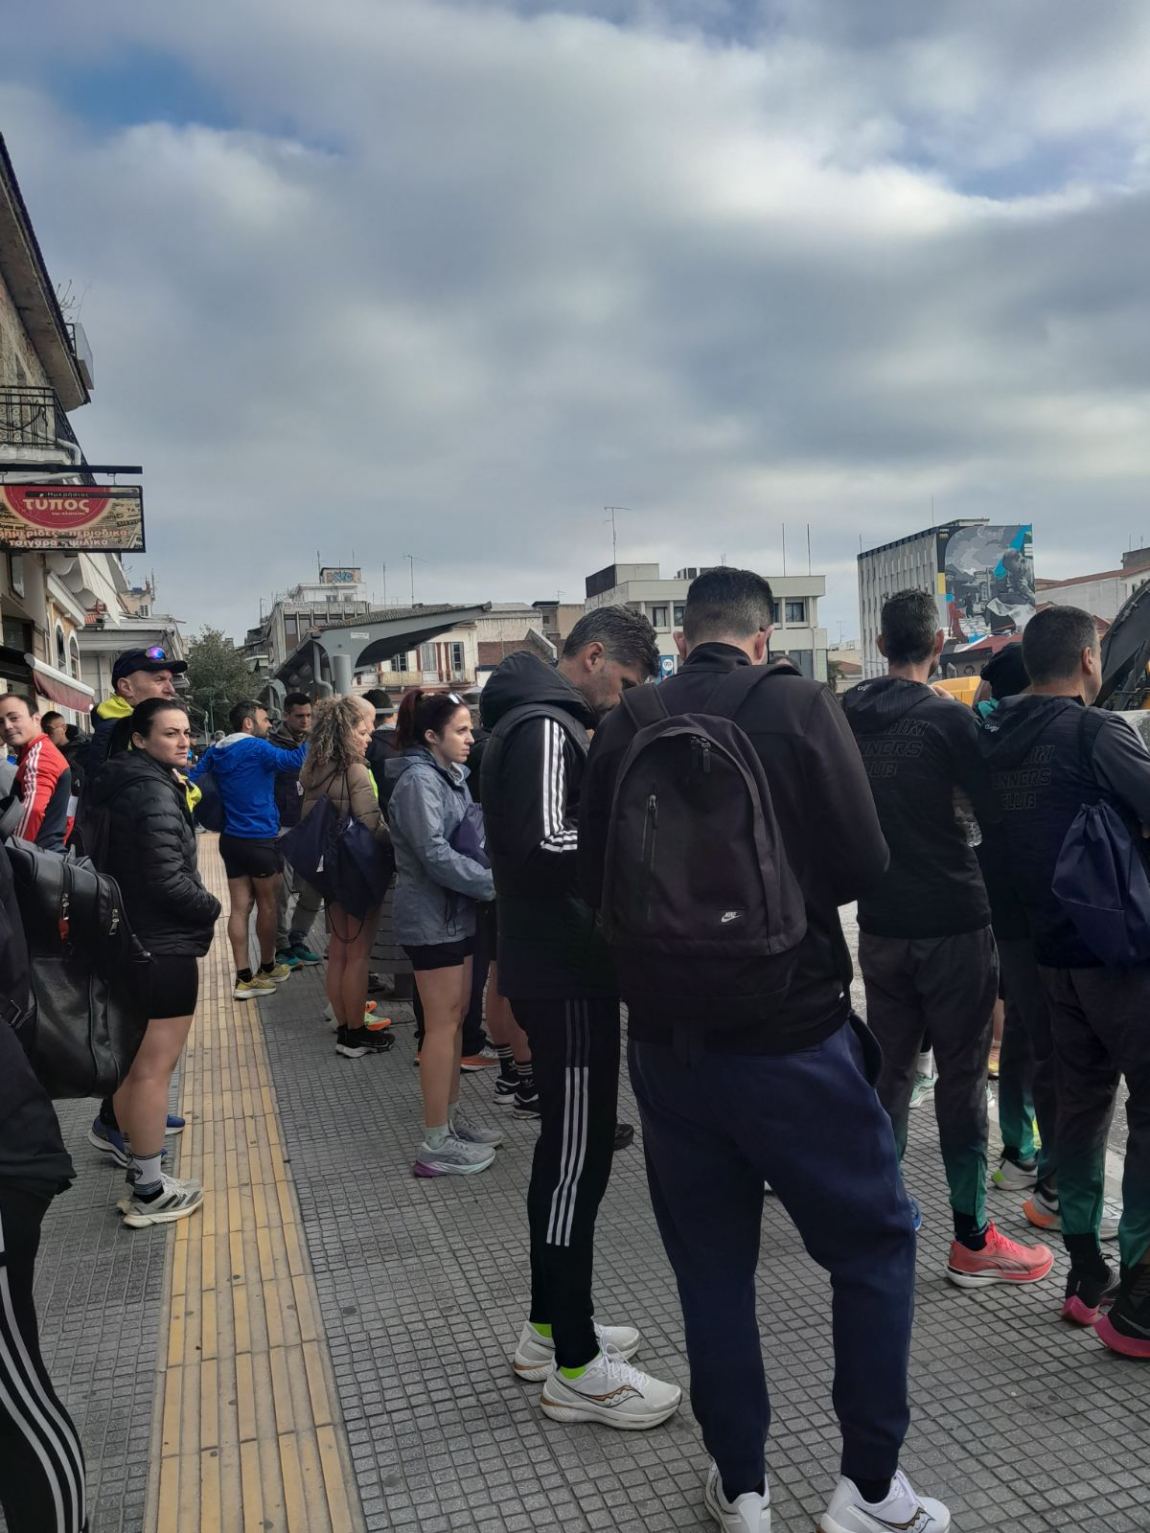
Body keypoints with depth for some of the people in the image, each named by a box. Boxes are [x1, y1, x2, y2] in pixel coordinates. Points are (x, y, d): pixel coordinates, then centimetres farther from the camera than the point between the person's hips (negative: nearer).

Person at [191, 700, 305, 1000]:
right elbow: (294, 760, -21)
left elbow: (193, 779, 9)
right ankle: (267, 968, 23)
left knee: (240, 907, 6)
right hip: (260, 840, -6)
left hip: (231, 839, 7)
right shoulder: (257, 748, -14)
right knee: (268, 904, 10)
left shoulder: (216, 752, 8)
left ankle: (244, 978, 5)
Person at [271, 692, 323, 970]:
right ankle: (282, 945, 10)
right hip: (282, 829, -4)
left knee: (313, 890, 5)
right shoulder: (274, 746, -4)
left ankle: (297, 940, 20)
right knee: (282, 890, -3)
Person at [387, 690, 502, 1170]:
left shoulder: (450, 775, 13)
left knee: (455, 1017, 15)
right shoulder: (418, 780, -16)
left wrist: (486, 878, 2)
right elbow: (435, 854, -23)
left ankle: (451, 1117, 28)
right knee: (442, 1023, -3)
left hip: (455, 913, 9)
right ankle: (437, 1144, 5)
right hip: (433, 917, -9)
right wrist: (494, 882, -21)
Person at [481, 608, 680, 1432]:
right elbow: (543, 849, -27)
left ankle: (550, 1327, 33)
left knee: (566, 1149, 19)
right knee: (578, 1160, -1)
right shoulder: (544, 727, -17)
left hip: (561, 968, 11)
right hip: (566, 977, -11)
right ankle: (576, 1370, 13)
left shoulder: (543, 723, 15)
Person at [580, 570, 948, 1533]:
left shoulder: (623, 727, 0)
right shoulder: (798, 705, -9)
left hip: (667, 1040, 4)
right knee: (875, 1243, 17)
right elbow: (865, 865, -10)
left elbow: (595, 883, 6)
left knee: (710, 1264, 16)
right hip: (793, 1033, -3)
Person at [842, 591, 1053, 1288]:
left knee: (891, 1065, 16)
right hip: (952, 921, -5)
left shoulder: (847, 718, 2)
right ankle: (972, 1241, 11)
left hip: (881, 922, 5)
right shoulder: (949, 718, -14)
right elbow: (996, 809, -9)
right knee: (962, 1074, 3)